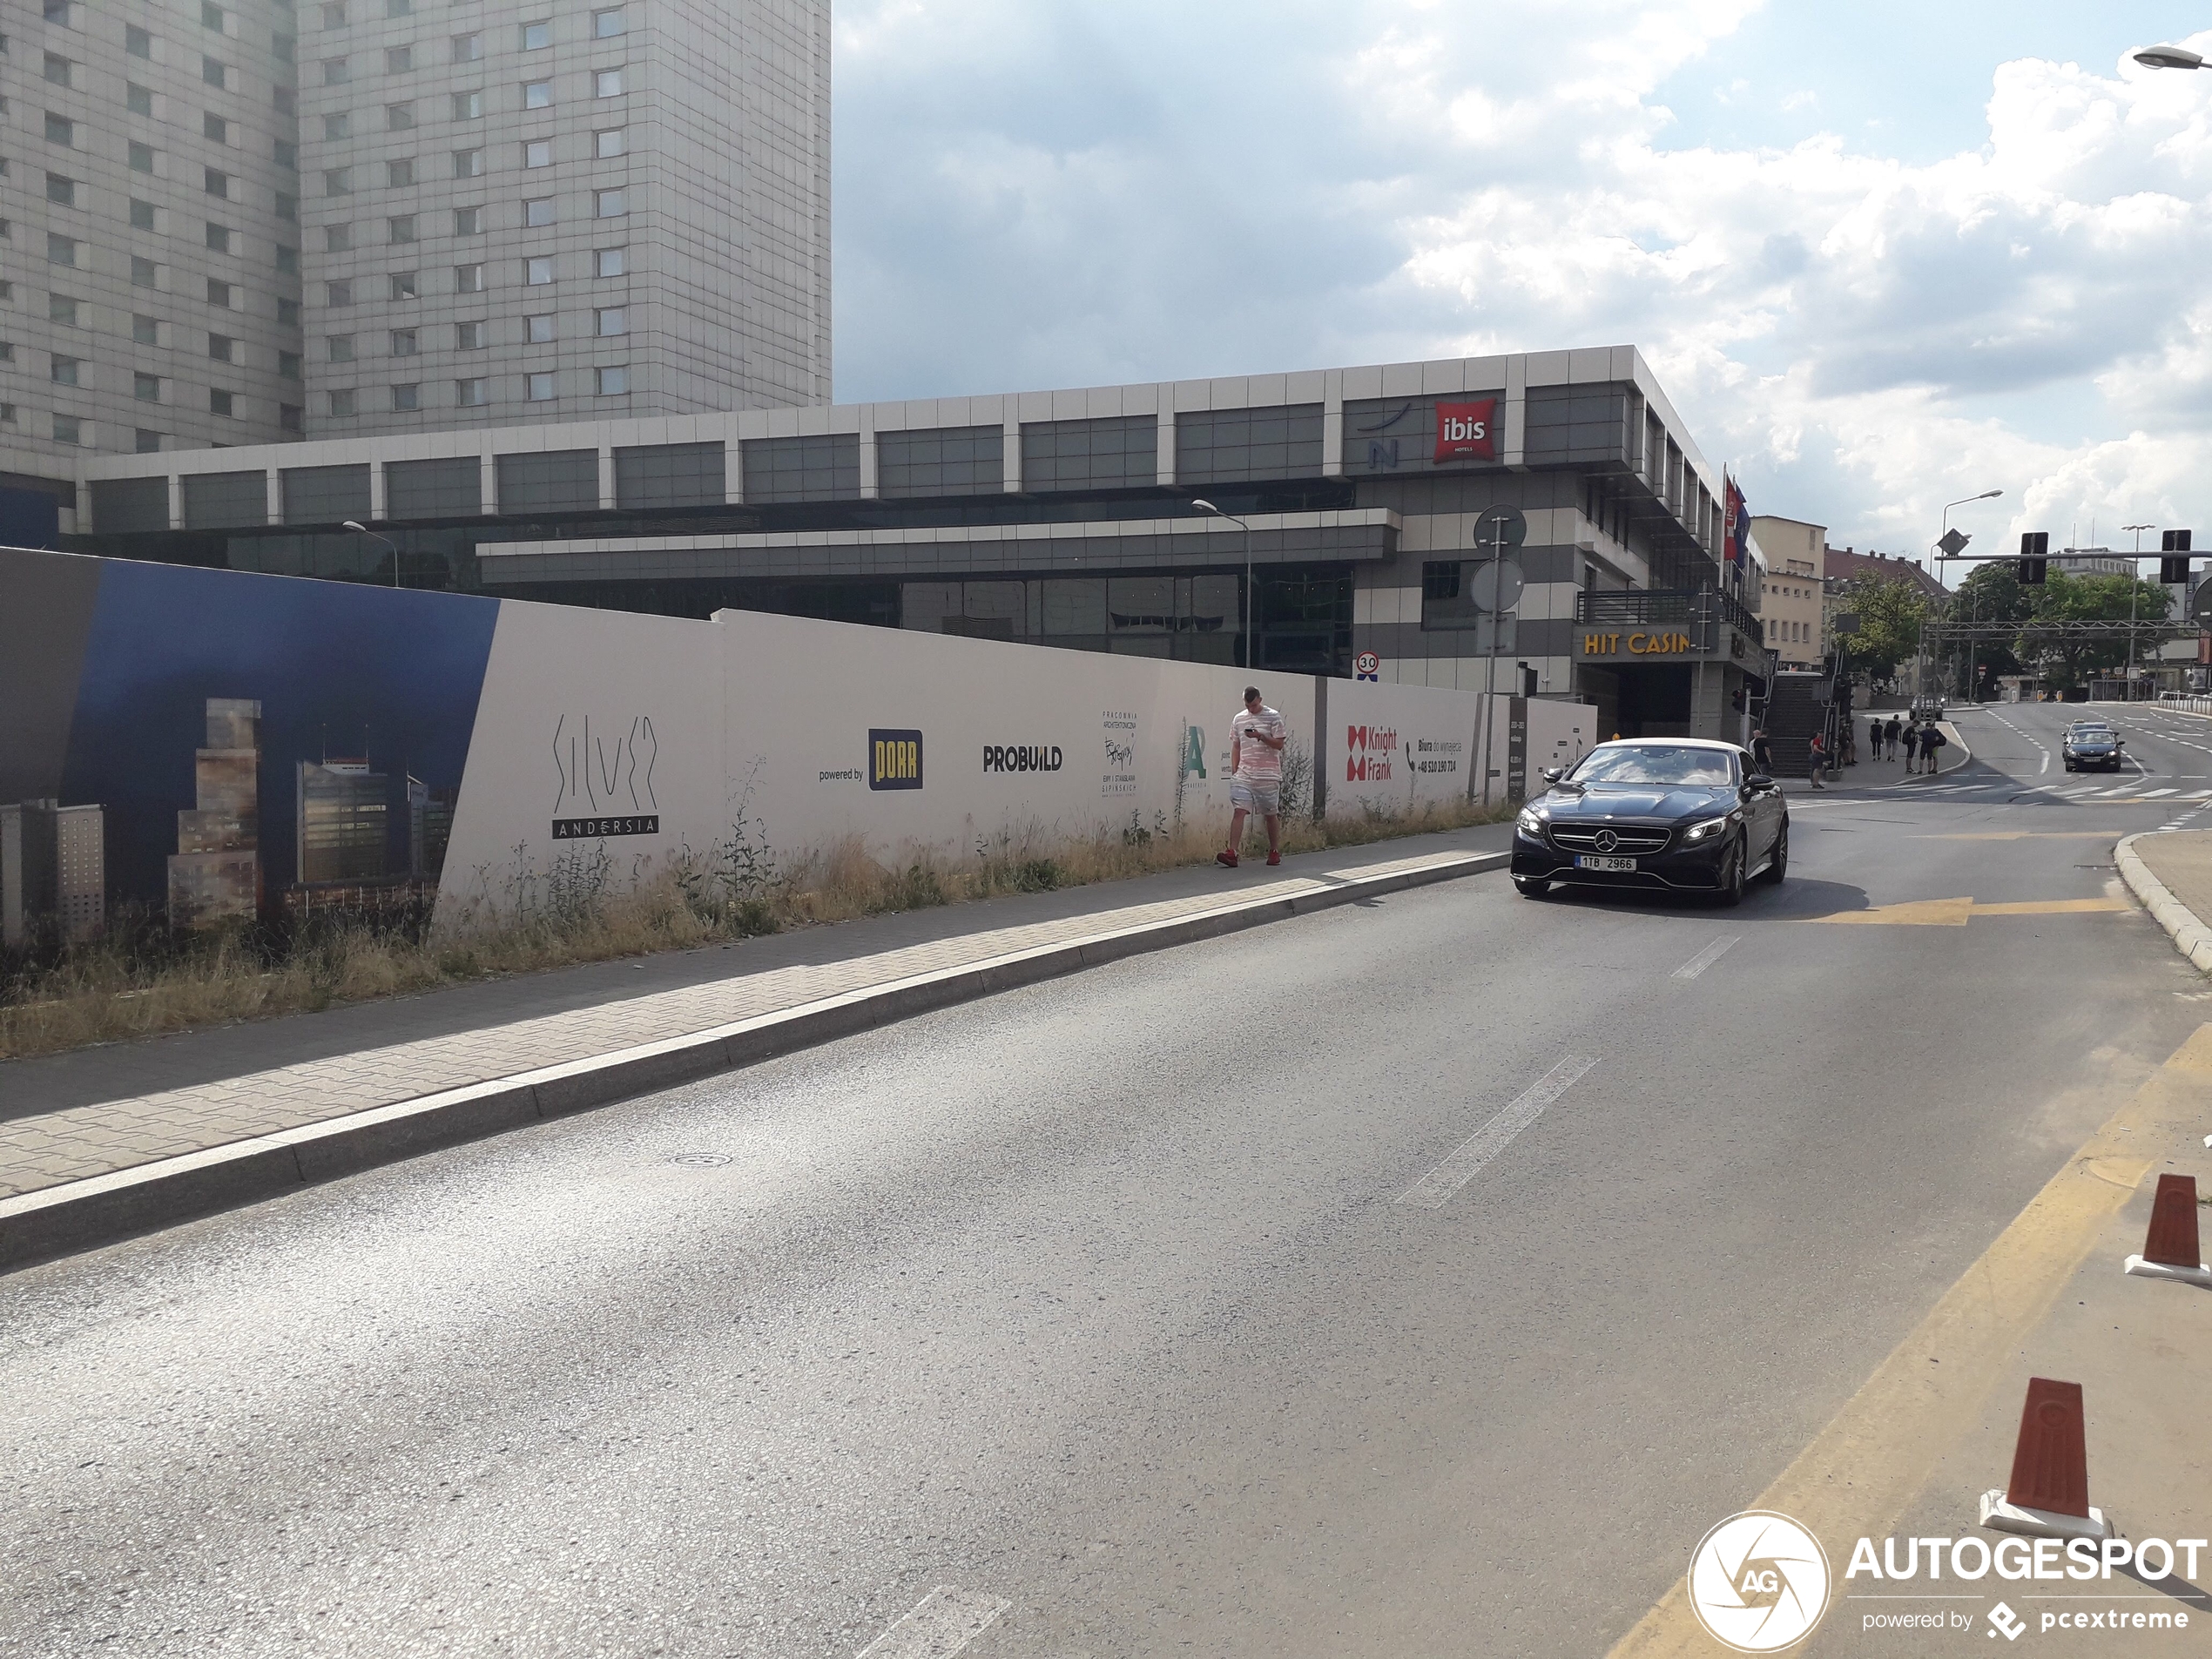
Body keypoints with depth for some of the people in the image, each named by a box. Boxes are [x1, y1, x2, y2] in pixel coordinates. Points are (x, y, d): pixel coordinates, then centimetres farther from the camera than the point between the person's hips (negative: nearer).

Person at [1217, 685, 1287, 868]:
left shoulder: (1273, 717, -1)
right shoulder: (1238, 719, 12)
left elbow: (1279, 744, -4)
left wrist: (1261, 736, -18)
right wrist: (1234, 771, 11)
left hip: (1268, 775, -3)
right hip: (1244, 775, 3)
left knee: (1271, 814, 7)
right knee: (1239, 811, -10)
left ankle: (1275, 851, 22)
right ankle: (1231, 853, -17)